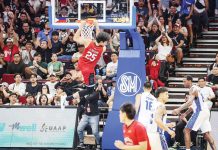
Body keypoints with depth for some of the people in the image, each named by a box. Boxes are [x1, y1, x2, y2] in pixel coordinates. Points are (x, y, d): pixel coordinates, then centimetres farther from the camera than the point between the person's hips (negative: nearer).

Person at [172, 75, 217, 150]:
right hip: (205, 112, 10)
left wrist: (179, 109, -28)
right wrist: (185, 113, 28)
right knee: (206, 134, 12)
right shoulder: (195, 88, 21)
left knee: (186, 131, -7)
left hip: (200, 112, -10)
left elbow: (189, 102, -26)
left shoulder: (193, 89, -10)